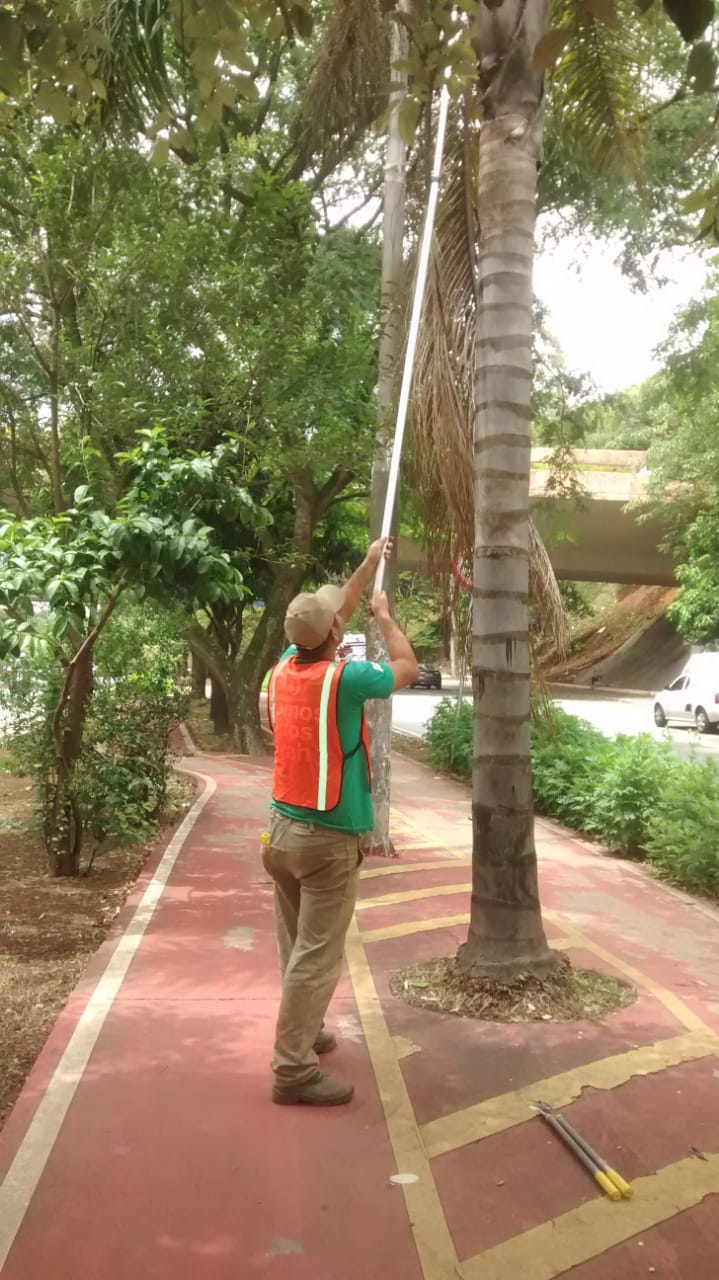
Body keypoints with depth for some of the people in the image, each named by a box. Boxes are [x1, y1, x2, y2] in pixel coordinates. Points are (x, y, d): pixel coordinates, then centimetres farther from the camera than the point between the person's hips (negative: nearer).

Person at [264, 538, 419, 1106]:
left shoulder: (285, 667, 2)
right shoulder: (345, 678, -18)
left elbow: (330, 616, 20)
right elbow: (408, 667, 0)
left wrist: (369, 564, 27)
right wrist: (384, 615, 14)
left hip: (283, 828, 7)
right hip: (330, 838, -7)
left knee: (298, 947, 18)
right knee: (316, 956, -1)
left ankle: (303, 1033, 33)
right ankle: (293, 1070, 5)